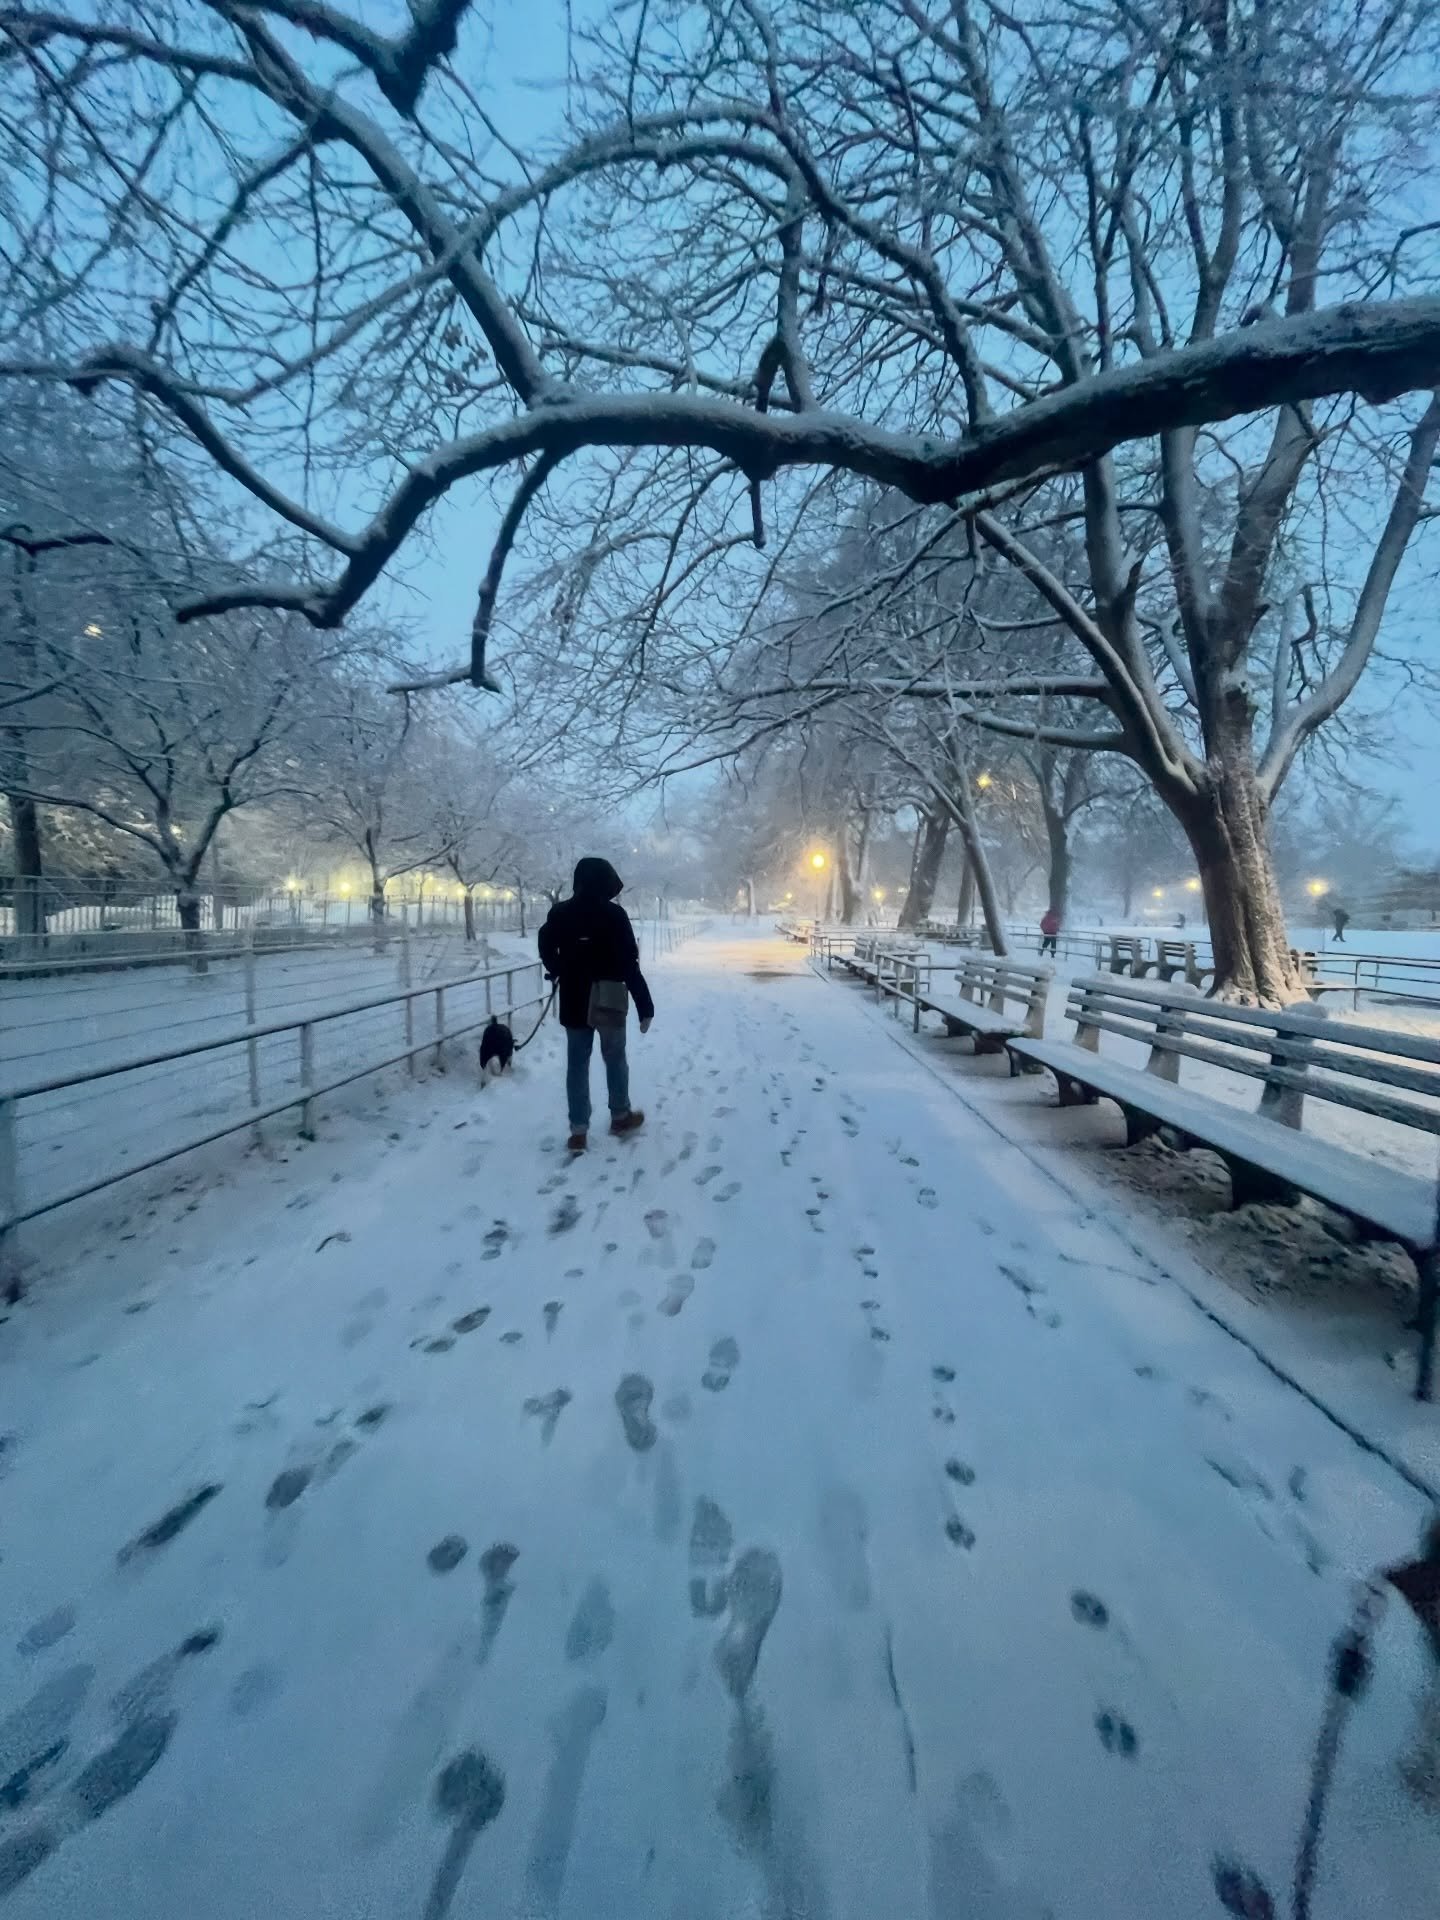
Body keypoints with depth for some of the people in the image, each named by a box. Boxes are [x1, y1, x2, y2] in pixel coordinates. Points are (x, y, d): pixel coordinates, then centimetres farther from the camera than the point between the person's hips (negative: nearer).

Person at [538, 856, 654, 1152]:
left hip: (573, 1002, 3)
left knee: (577, 1064, 8)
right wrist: (645, 1006, -12)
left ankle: (578, 1131, 9)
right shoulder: (614, 914, -13)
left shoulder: (559, 913, -1)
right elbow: (630, 965, -15)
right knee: (615, 1060, 15)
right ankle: (620, 1116, 29)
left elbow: (547, 954, 13)